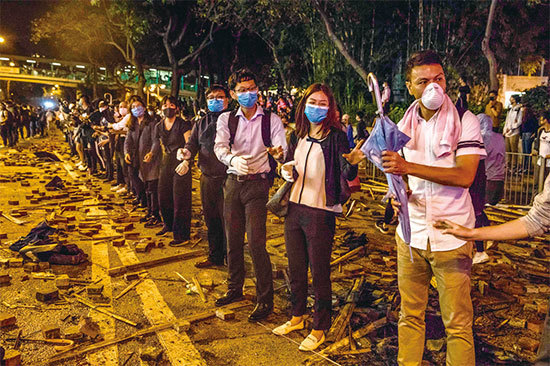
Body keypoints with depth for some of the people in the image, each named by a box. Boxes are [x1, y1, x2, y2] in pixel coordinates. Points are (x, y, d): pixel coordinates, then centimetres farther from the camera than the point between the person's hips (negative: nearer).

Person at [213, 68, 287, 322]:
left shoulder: (271, 120, 0)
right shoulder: (226, 119, 7)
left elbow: (282, 151, -12)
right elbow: (219, 147, -9)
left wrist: (278, 153, -37)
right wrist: (233, 160, -31)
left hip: (257, 184, -4)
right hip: (233, 182, 4)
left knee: (256, 243, -9)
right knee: (233, 240, 13)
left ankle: (265, 299, 6)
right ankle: (235, 289, 32)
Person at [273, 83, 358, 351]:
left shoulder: (336, 136, -9)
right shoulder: (298, 136, 9)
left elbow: (347, 173, -21)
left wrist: (353, 163, -43)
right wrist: (287, 172, -2)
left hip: (321, 212, -6)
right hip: (295, 208, 6)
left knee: (319, 272, 5)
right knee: (295, 267, 18)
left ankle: (320, 329, 22)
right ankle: (297, 316, 37)